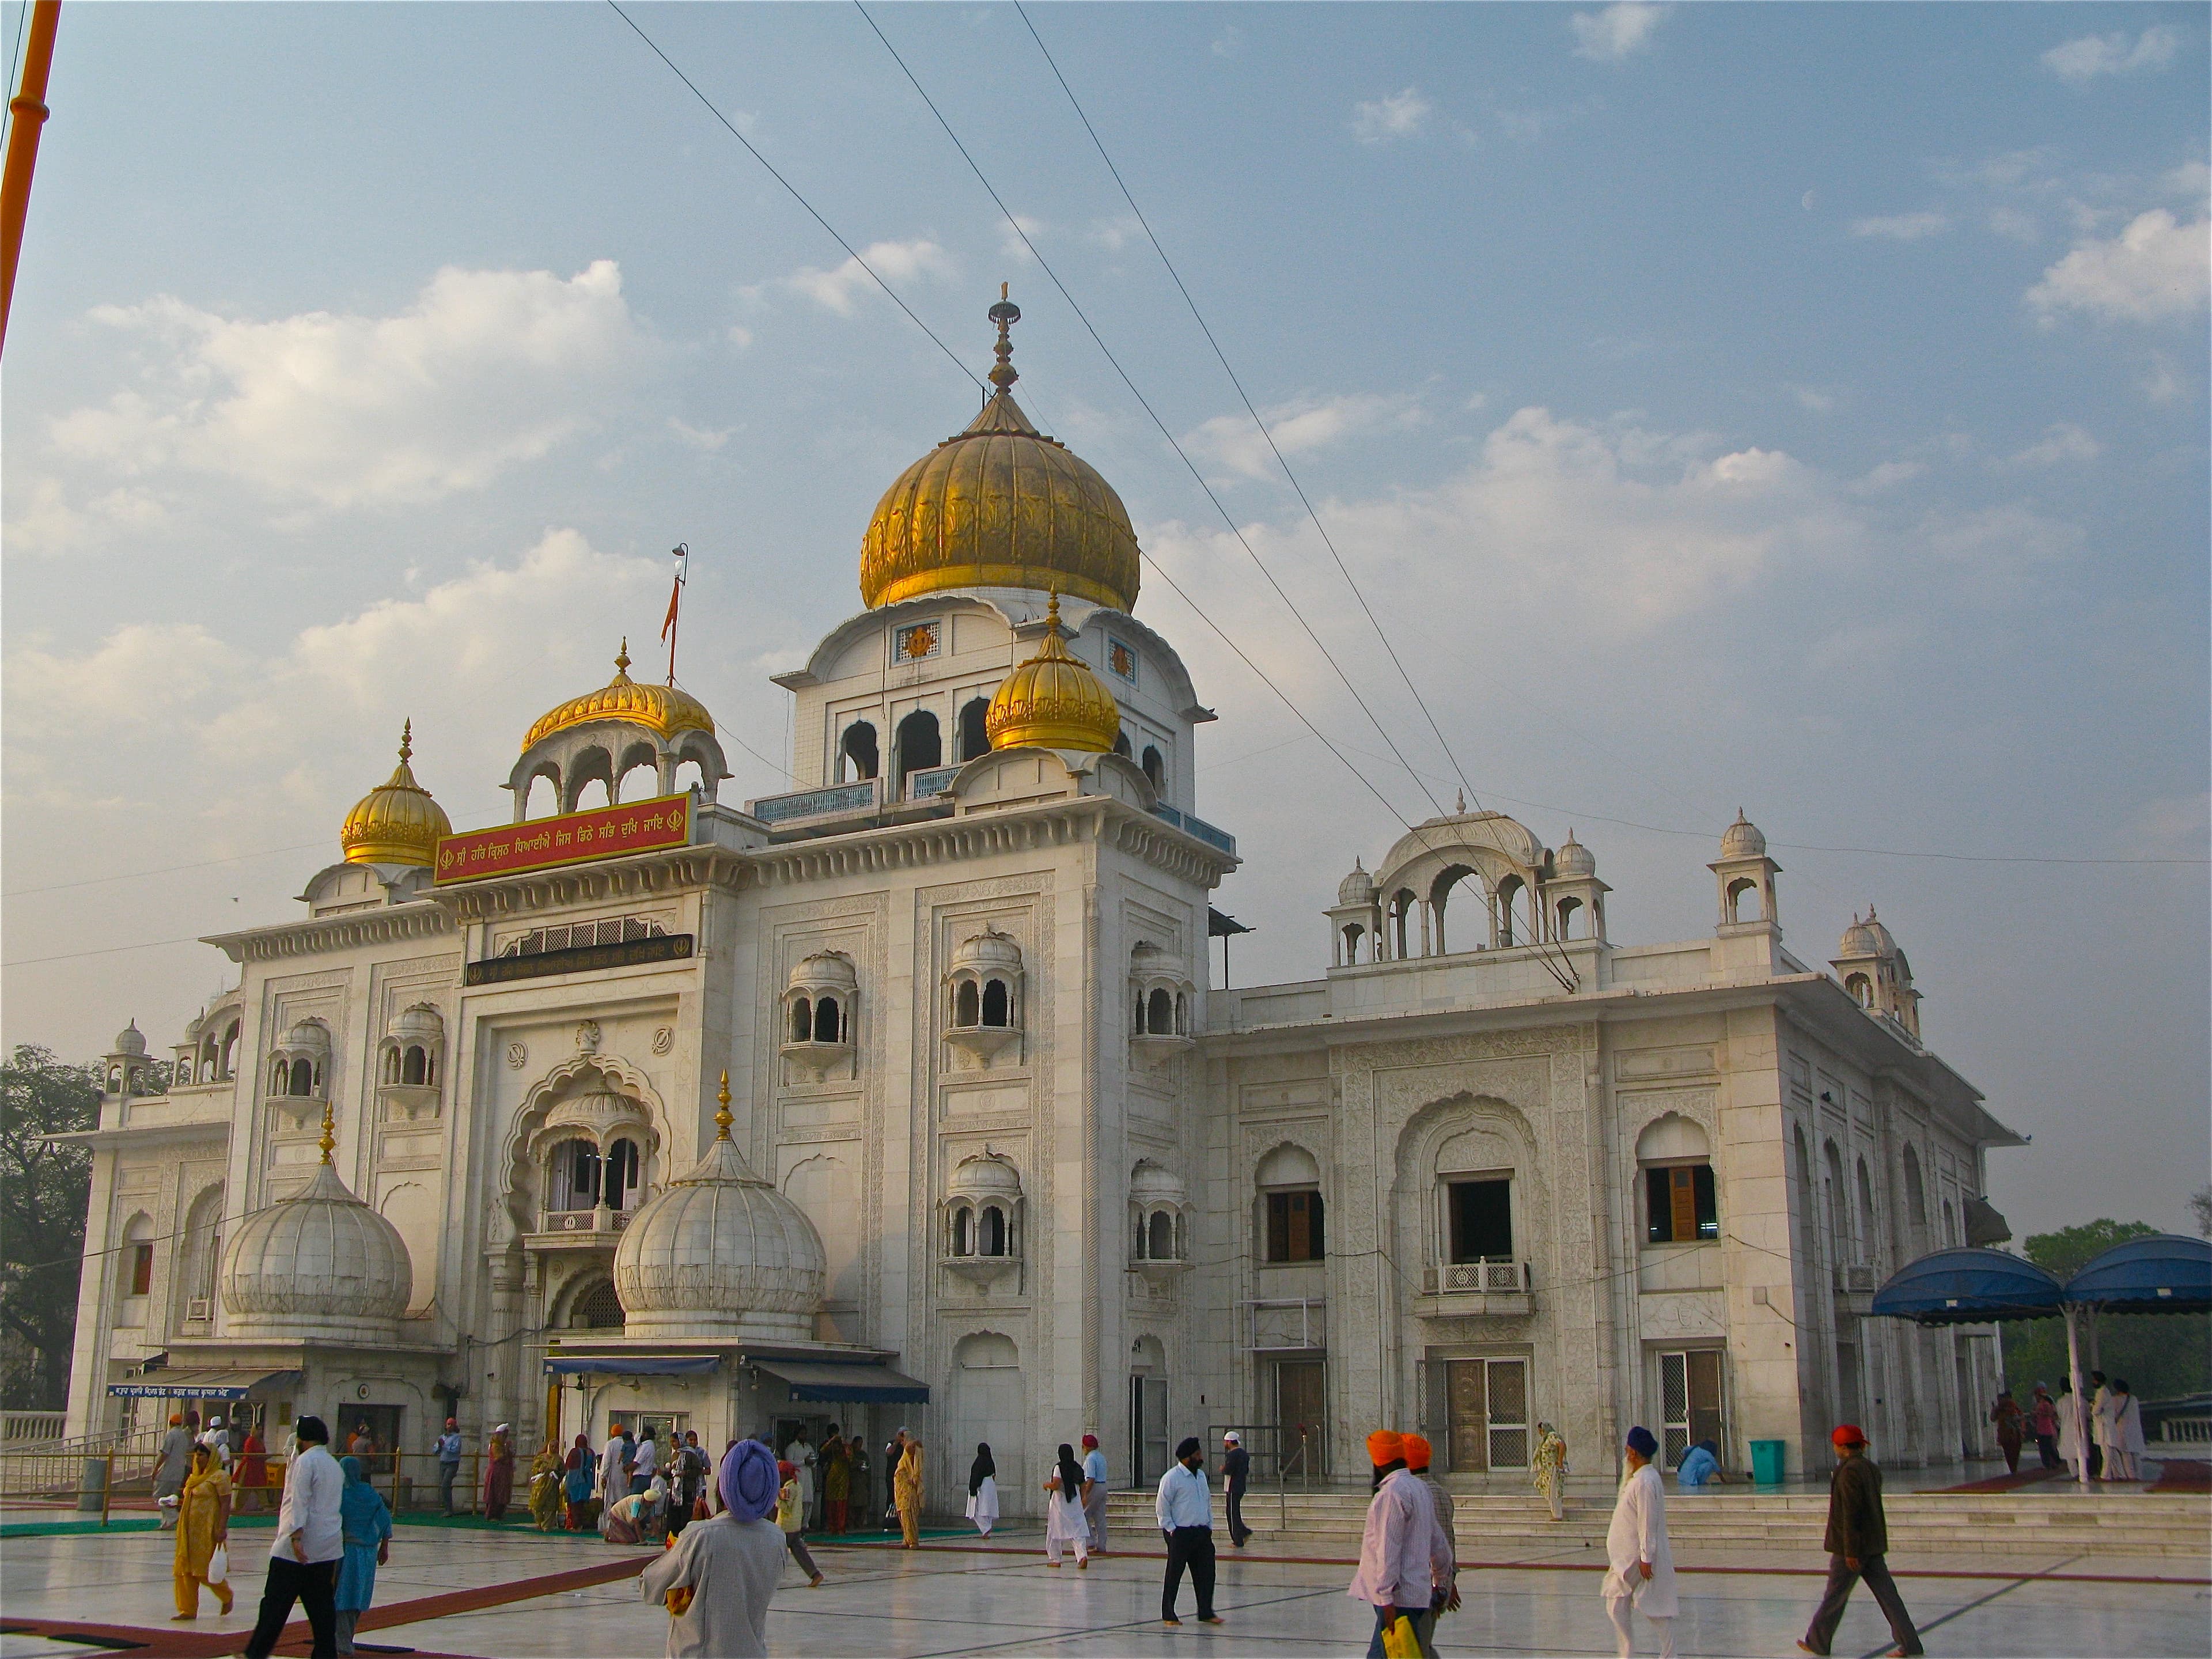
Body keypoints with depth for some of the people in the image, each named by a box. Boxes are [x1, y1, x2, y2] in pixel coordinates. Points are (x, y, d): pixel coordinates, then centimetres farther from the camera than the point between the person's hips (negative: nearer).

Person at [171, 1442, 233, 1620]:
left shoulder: (220, 1477, -10)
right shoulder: (193, 1477, 16)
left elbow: (226, 1505, -14)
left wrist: (221, 1529, -21)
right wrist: (178, 1502, 6)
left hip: (209, 1531, -8)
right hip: (190, 1530, 8)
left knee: (206, 1570, -6)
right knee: (185, 1570, 4)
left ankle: (227, 1597, 18)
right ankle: (188, 1610, 10)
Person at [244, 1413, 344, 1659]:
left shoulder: (305, 1461, -9)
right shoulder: (335, 1465, 15)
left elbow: (300, 1501, -18)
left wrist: (296, 1536, -24)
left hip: (300, 1547, -7)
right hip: (329, 1547, 7)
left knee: (275, 1603, 1)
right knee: (322, 1606, 8)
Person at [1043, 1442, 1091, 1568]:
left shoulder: (1059, 1468, -11)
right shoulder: (1078, 1468, 7)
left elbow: (1055, 1485, -18)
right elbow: (1083, 1486, 10)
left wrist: (1047, 1484, 0)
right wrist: (1084, 1499, 20)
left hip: (1060, 1503, -5)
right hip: (1075, 1503, 5)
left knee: (1054, 1532, 9)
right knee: (1078, 1531, -1)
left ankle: (1055, 1559, 16)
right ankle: (1083, 1555, -21)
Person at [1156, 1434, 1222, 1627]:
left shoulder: (1201, 1476, 14)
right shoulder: (1172, 1478, -10)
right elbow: (1161, 1506, -9)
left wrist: (1209, 1525, 15)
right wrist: (1171, 1529, -11)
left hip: (1202, 1532, 7)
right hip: (1180, 1534, -7)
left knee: (1206, 1573, 5)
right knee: (1174, 1575, 1)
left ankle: (1206, 1612, 14)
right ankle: (1168, 1614, 10)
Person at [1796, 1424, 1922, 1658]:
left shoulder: (1849, 1471, -19)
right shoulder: (1872, 1468, 9)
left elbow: (1851, 1513, -22)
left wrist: (1850, 1551, -20)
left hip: (1854, 1545, -8)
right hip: (1874, 1545, 8)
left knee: (1835, 1596, 3)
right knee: (1886, 1593, 9)